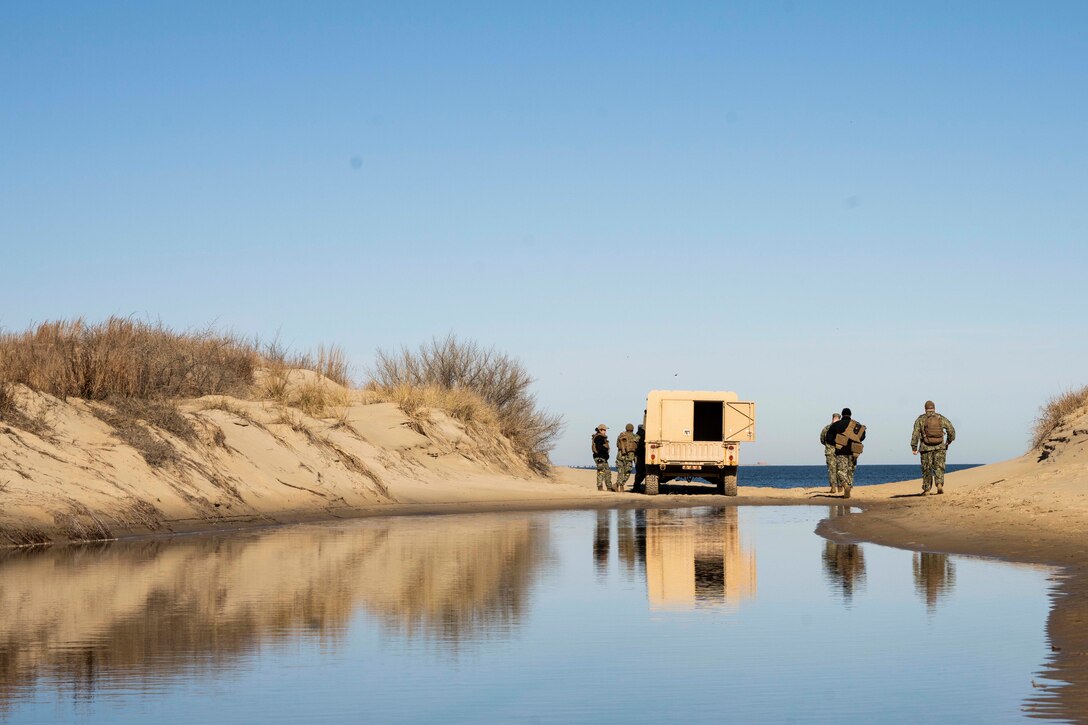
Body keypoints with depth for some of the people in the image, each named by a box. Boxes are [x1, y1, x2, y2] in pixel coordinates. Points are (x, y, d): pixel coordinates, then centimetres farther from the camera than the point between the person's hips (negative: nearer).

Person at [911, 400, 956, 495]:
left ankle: (926, 489, 11)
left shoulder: (921, 419, 0)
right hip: (939, 447, 1)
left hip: (926, 447, -1)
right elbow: (951, 430, 0)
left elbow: (915, 434, -7)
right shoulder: (941, 418, 4)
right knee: (939, 467, 6)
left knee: (927, 469, 9)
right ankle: (939, 484, -15)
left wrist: (914, 448, -6)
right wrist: (948, 441, 16)